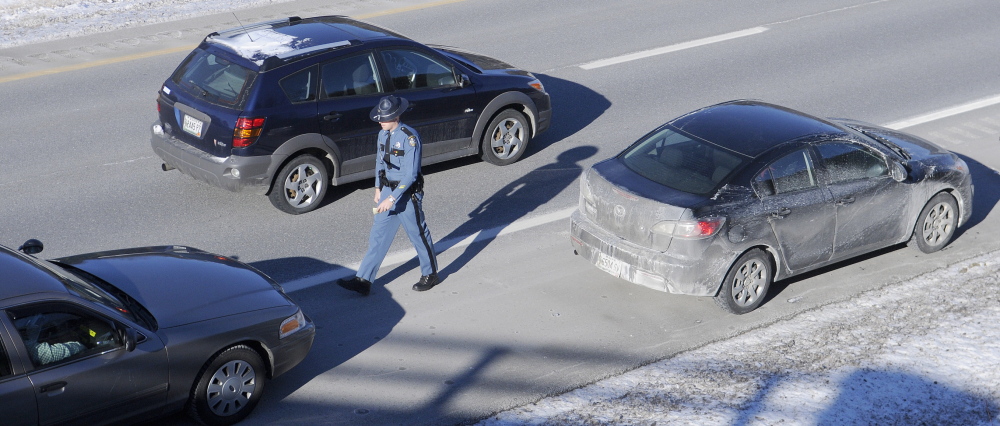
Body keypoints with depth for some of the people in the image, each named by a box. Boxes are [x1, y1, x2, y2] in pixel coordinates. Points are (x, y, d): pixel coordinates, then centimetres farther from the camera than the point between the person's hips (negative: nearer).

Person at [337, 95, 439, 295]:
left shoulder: (409, 137, -22)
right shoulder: (383, 135, 3)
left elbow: (410, 174, -25)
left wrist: (392, 198, -28)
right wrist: (378, 188, 20)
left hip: (408, 194, -7)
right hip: (388, 190, 7)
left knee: (418, 235, 8)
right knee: (378, 236, 6)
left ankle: (430, 275, 27)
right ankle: (363, 280, 7)